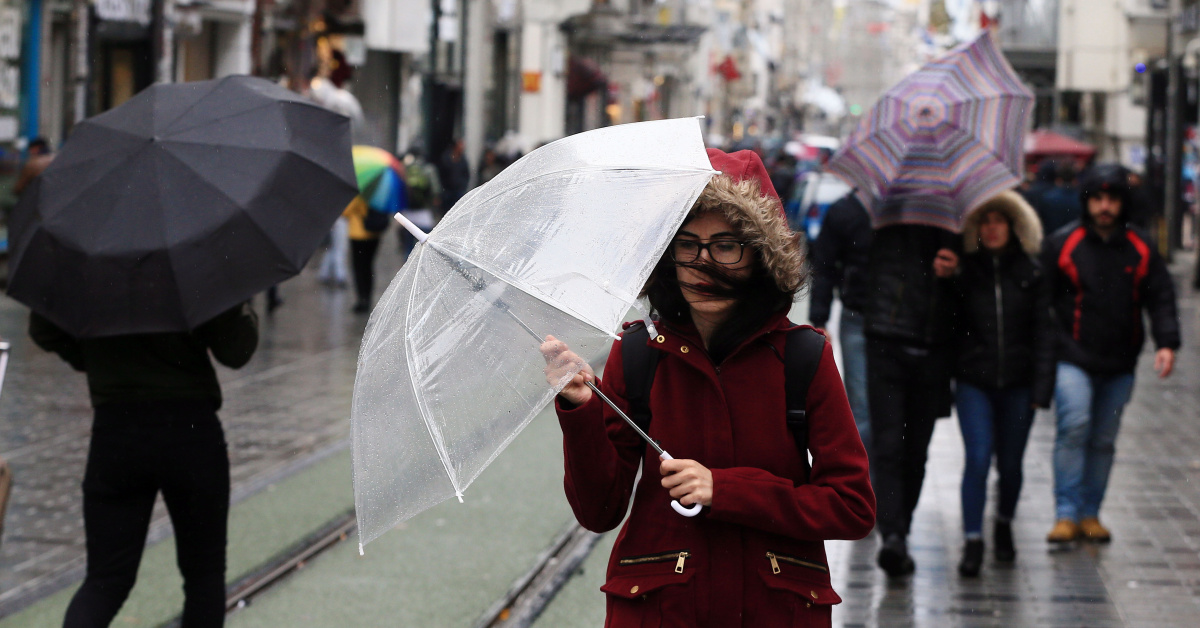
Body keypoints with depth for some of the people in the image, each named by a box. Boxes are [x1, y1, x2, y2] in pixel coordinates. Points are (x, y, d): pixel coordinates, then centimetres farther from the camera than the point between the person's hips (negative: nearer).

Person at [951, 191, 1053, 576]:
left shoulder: (1030, 271, 3)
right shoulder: (963, 270, 2)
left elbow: (1042, 327, 2)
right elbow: (949, 325, 7)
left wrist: (1042, 379, -3)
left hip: (1017, 381, 1)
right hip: (973, 380, -1)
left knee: (1010, 462, 9)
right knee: (978, 458, -12)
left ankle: (1004, 526, 35)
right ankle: (972, 541, -7)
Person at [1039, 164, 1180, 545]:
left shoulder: (1140, 250, 7)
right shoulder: (1062, 245, -1)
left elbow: (1161, 298, 7)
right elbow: (1041, 302, 2)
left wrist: (1166, 343, -10)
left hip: (1119, 365, 3)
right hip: (1072, 358, -3)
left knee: (1104, 440, 9)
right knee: (1074, 427, -18)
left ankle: (1091, 513, 19)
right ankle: (1066, 514, -14)